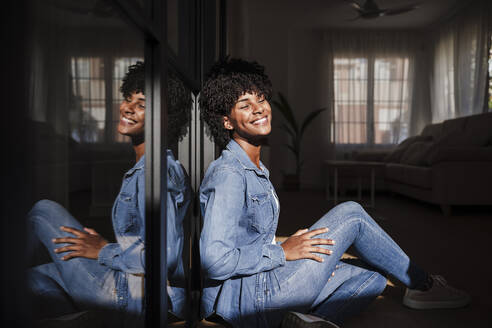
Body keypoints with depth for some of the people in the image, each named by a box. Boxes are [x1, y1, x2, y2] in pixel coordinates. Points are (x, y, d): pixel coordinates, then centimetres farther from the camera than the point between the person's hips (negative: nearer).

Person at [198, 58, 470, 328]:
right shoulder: (228, 175, -17)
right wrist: (282, 252, -16)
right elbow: (214, 260, -25)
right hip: (249, 298, -9)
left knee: (373, 276, 9)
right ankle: (422, 284, 12)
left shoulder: (256, 171, 14)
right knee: (350, 214, -6)